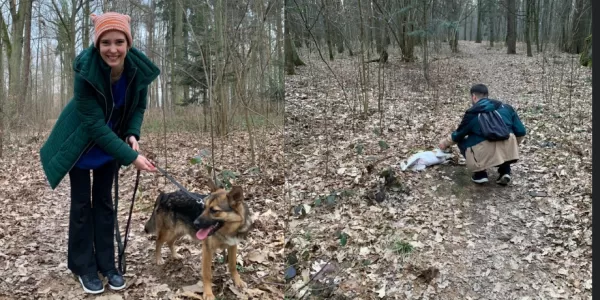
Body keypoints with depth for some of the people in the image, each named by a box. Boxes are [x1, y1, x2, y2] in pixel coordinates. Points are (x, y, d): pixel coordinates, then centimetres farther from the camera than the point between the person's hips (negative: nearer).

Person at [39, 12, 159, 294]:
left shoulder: (138, 68, -20)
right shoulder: (86, 70, -32)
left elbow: (138, 106, -3)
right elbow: (94, 123, -30)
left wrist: (132, 135, -21)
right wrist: (131, 157, -32)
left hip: (111, 142, 4)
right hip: (81, 142, -3)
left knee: (104, 201, 10)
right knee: (82, 203, 4)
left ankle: (106, 264, 19)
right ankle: (84, 267, 17)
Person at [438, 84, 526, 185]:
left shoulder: (472, 113, 9)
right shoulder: (506, 107, 17)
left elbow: (458, 135, 21)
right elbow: (521, 132, 15)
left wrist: (446, 142, 42)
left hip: (485, 154, -4)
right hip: (508, 152, 4)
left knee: (461, 141, 24)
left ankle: (480, 173, 13)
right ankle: (505, 171, 22)